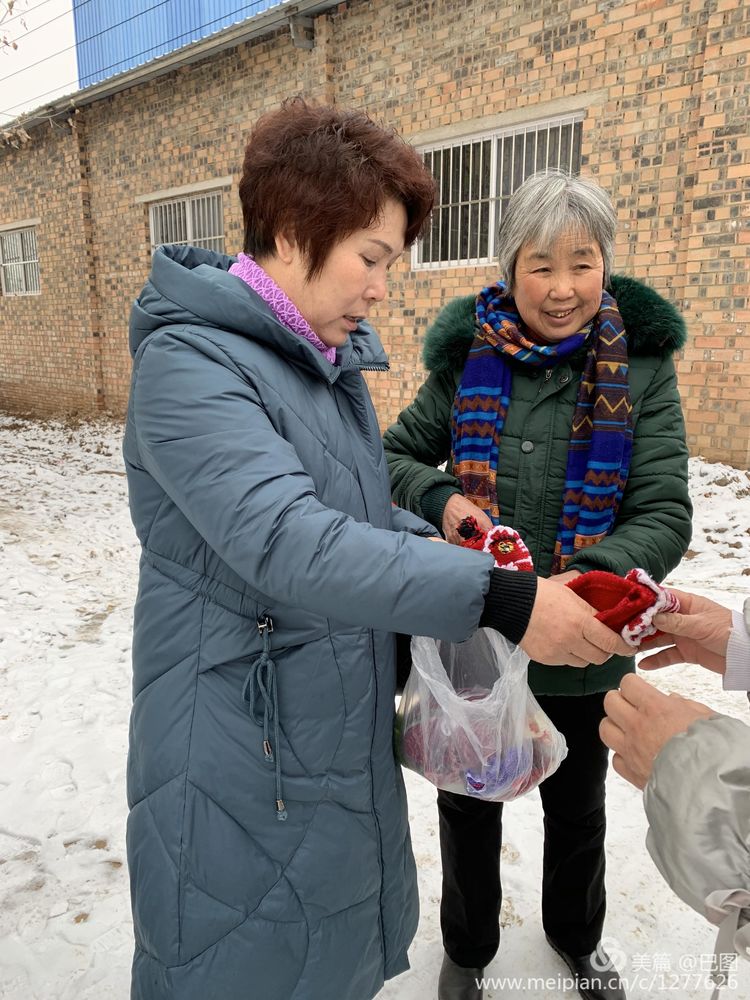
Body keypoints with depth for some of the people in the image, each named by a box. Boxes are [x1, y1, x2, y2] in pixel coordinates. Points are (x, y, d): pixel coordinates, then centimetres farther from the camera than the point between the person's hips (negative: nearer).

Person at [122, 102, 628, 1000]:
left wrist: (449, 548, -1)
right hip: (242, 756, -7)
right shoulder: (188, 364, -20)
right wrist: (497, 597, -33)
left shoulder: (333, 361, 7)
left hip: (345, 737, 8)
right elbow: (288, 542, -33)